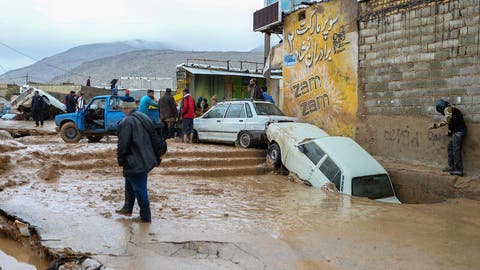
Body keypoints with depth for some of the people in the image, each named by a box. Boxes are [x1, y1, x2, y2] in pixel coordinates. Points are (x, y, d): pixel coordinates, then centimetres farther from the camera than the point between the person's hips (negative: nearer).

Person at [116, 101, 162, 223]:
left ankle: (145, 216, 10)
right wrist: (157, 157, 20)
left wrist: (120, 159, -3)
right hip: (147, 160, 9)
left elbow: (123, 144, -17)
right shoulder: (145, 118, 8)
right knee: (130, 184, 24)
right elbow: (154, 139, 13)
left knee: (139, 189, 1)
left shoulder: (126, 122, -16)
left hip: (134, 163, -8)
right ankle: (127, 208, 35)